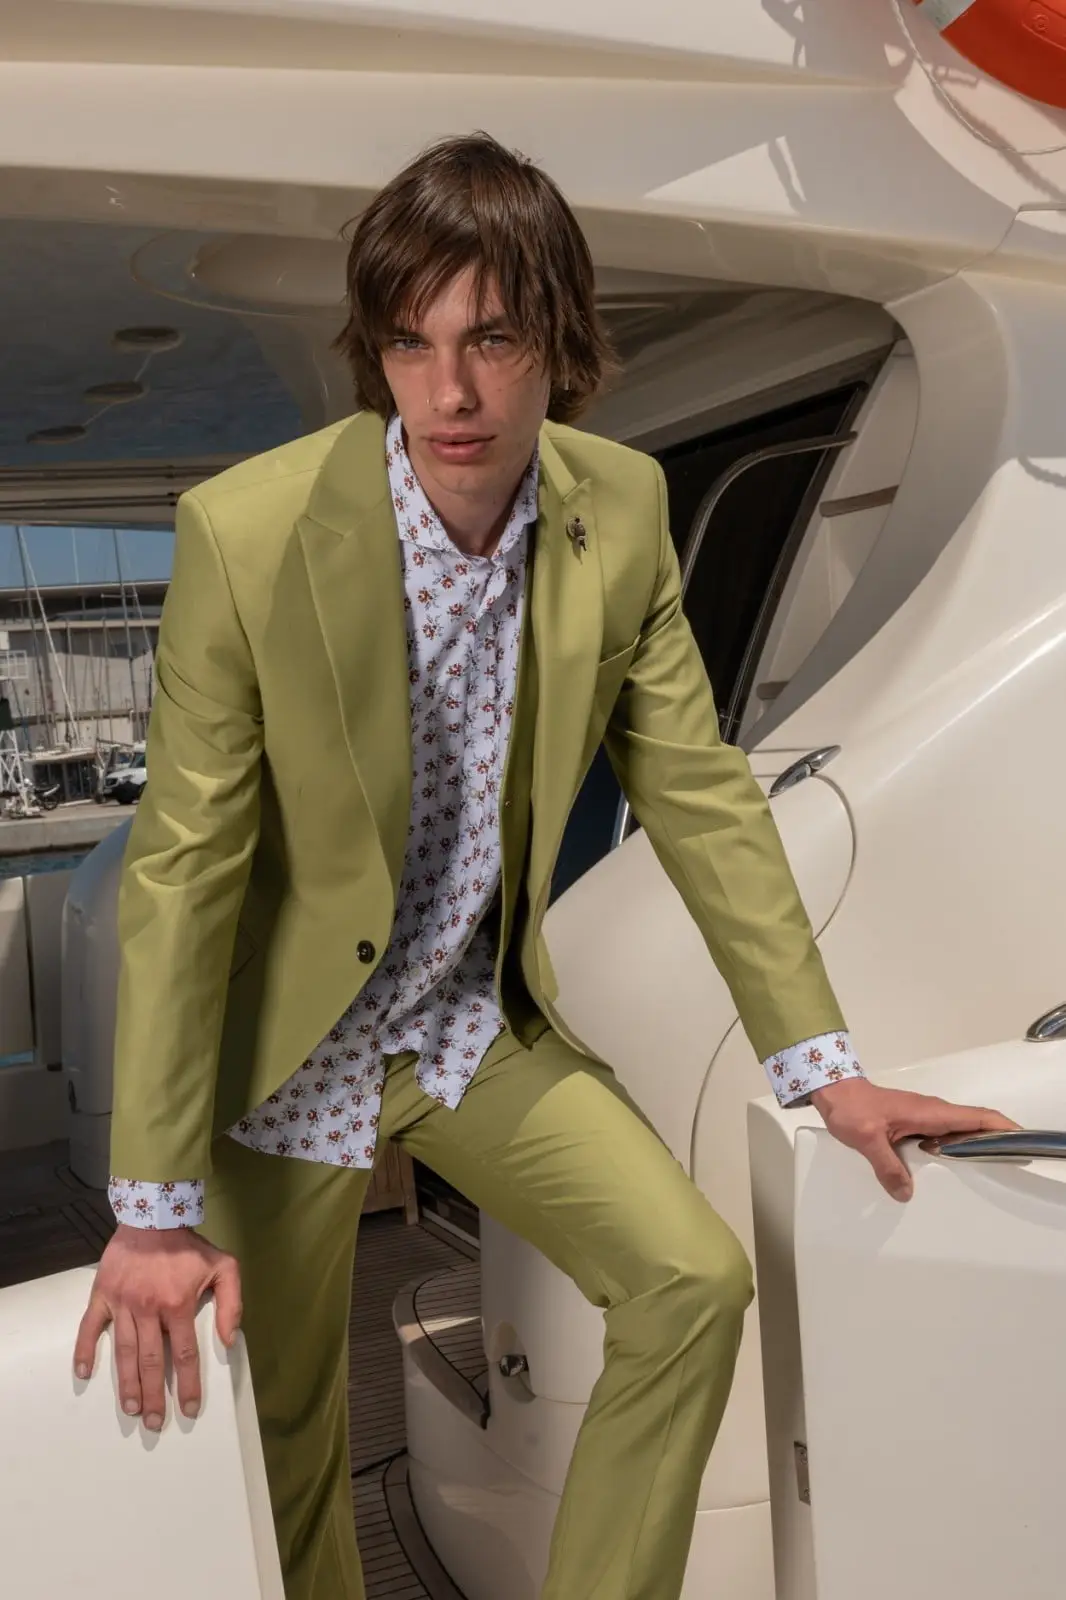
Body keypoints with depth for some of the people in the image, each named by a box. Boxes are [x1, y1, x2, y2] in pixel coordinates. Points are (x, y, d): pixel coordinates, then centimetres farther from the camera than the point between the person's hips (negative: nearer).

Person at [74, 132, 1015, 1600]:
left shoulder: (621, 512, -11)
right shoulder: (247, 534, -23)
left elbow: (698, 793, -4)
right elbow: (182, 869, -19)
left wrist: (822, 1066, -4)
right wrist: (155, 1211, -16)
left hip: (481, 1019, 3)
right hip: (290, 1047, -3)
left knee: (697, 1280, -6)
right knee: (289, 1445, 11)